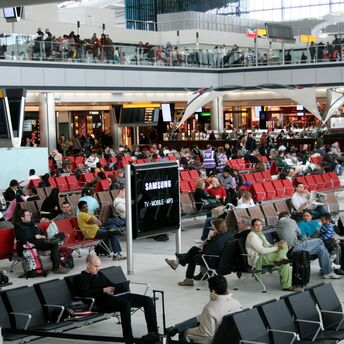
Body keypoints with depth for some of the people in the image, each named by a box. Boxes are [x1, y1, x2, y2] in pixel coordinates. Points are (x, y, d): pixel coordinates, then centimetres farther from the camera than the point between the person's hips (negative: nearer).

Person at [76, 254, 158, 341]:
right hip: (103, 301, -9)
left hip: (115, 296, 9)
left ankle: (153, 332, -6)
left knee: (147, 300, -5)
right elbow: (84, 293, -15)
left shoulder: (99, 274, 30)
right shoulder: (83, 278, 4)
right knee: (125, 303, -41)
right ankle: (128, 338, -39)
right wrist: (103, 290, -16)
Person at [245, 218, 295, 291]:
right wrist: (277, 247, -22)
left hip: (266, 257, 9)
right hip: (257, 260, -9)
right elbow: (262, 250, -22)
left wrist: (278, 244, -2)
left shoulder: (261, 234, 18)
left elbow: (268, 246, 19)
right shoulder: (252, 236, -13)